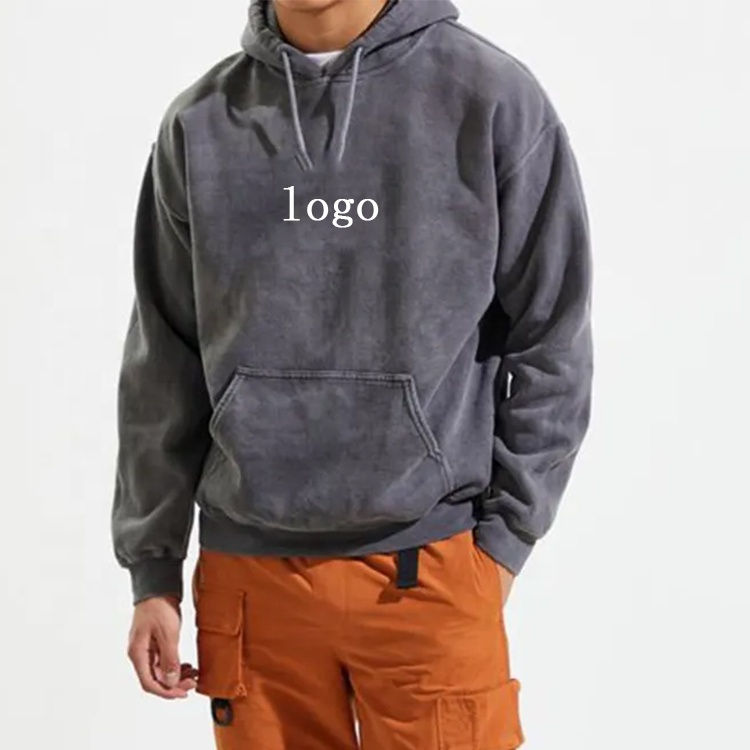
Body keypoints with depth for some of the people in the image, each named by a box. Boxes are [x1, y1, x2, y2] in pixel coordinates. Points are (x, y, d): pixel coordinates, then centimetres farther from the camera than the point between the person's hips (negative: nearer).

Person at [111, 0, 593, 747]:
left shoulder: (491, 96, -4)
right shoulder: (200, 124, 4)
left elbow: (550, 345, 0)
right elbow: (165, 365, 8)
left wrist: (504, 535, -3)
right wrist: (153, 569, 7)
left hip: (429, 572, -2)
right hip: (249, 576, 3)